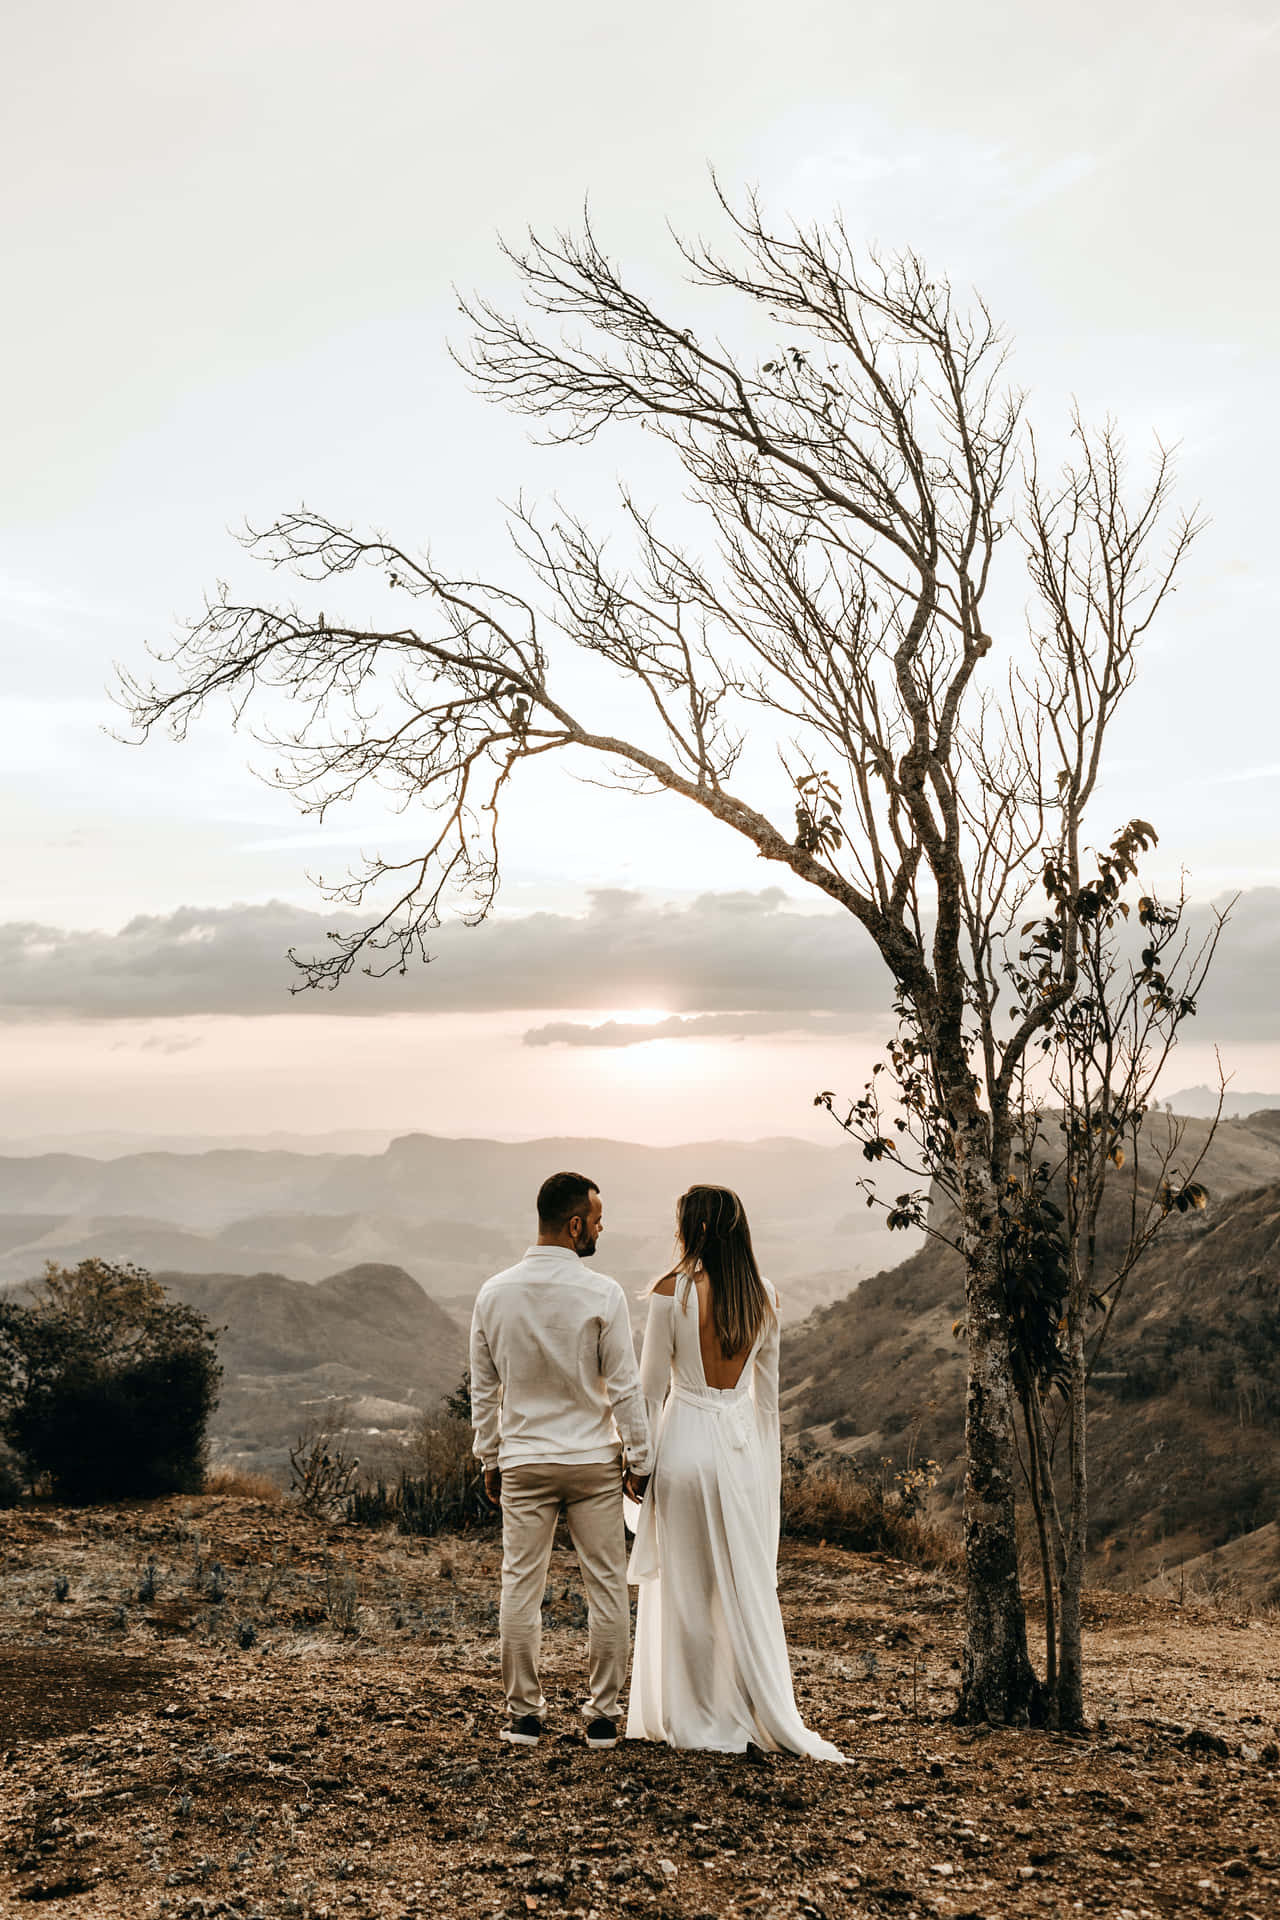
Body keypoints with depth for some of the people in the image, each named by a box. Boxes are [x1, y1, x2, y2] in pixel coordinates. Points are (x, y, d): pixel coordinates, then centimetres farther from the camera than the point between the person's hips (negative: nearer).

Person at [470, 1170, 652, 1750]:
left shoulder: (494, 1293, -1)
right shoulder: (602, 1294, -12)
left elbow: (483, 1388, 6)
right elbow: (625, 1387, -9)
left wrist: (489, 1459, 16)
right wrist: (641, 1460, 0)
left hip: (523, 1462, 3)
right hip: (594, 1461, -2)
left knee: (521, 1585, 10)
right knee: (606, 1586, 9)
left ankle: (523, 1713, 17)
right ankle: (602, 1714, 15)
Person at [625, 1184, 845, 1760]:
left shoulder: (671, 1293, -12)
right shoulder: (763, 1297, 1)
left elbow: (650, 1387, -8)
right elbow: (768, 1392, 9)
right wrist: (770, 1463, 17)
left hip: (685, 1440, -4)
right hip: (743, 1443, 4)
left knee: (685, 1584, 7)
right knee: (749, 1583, 12)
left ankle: (698, 1721, 16)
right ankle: (769, 1714, 18)